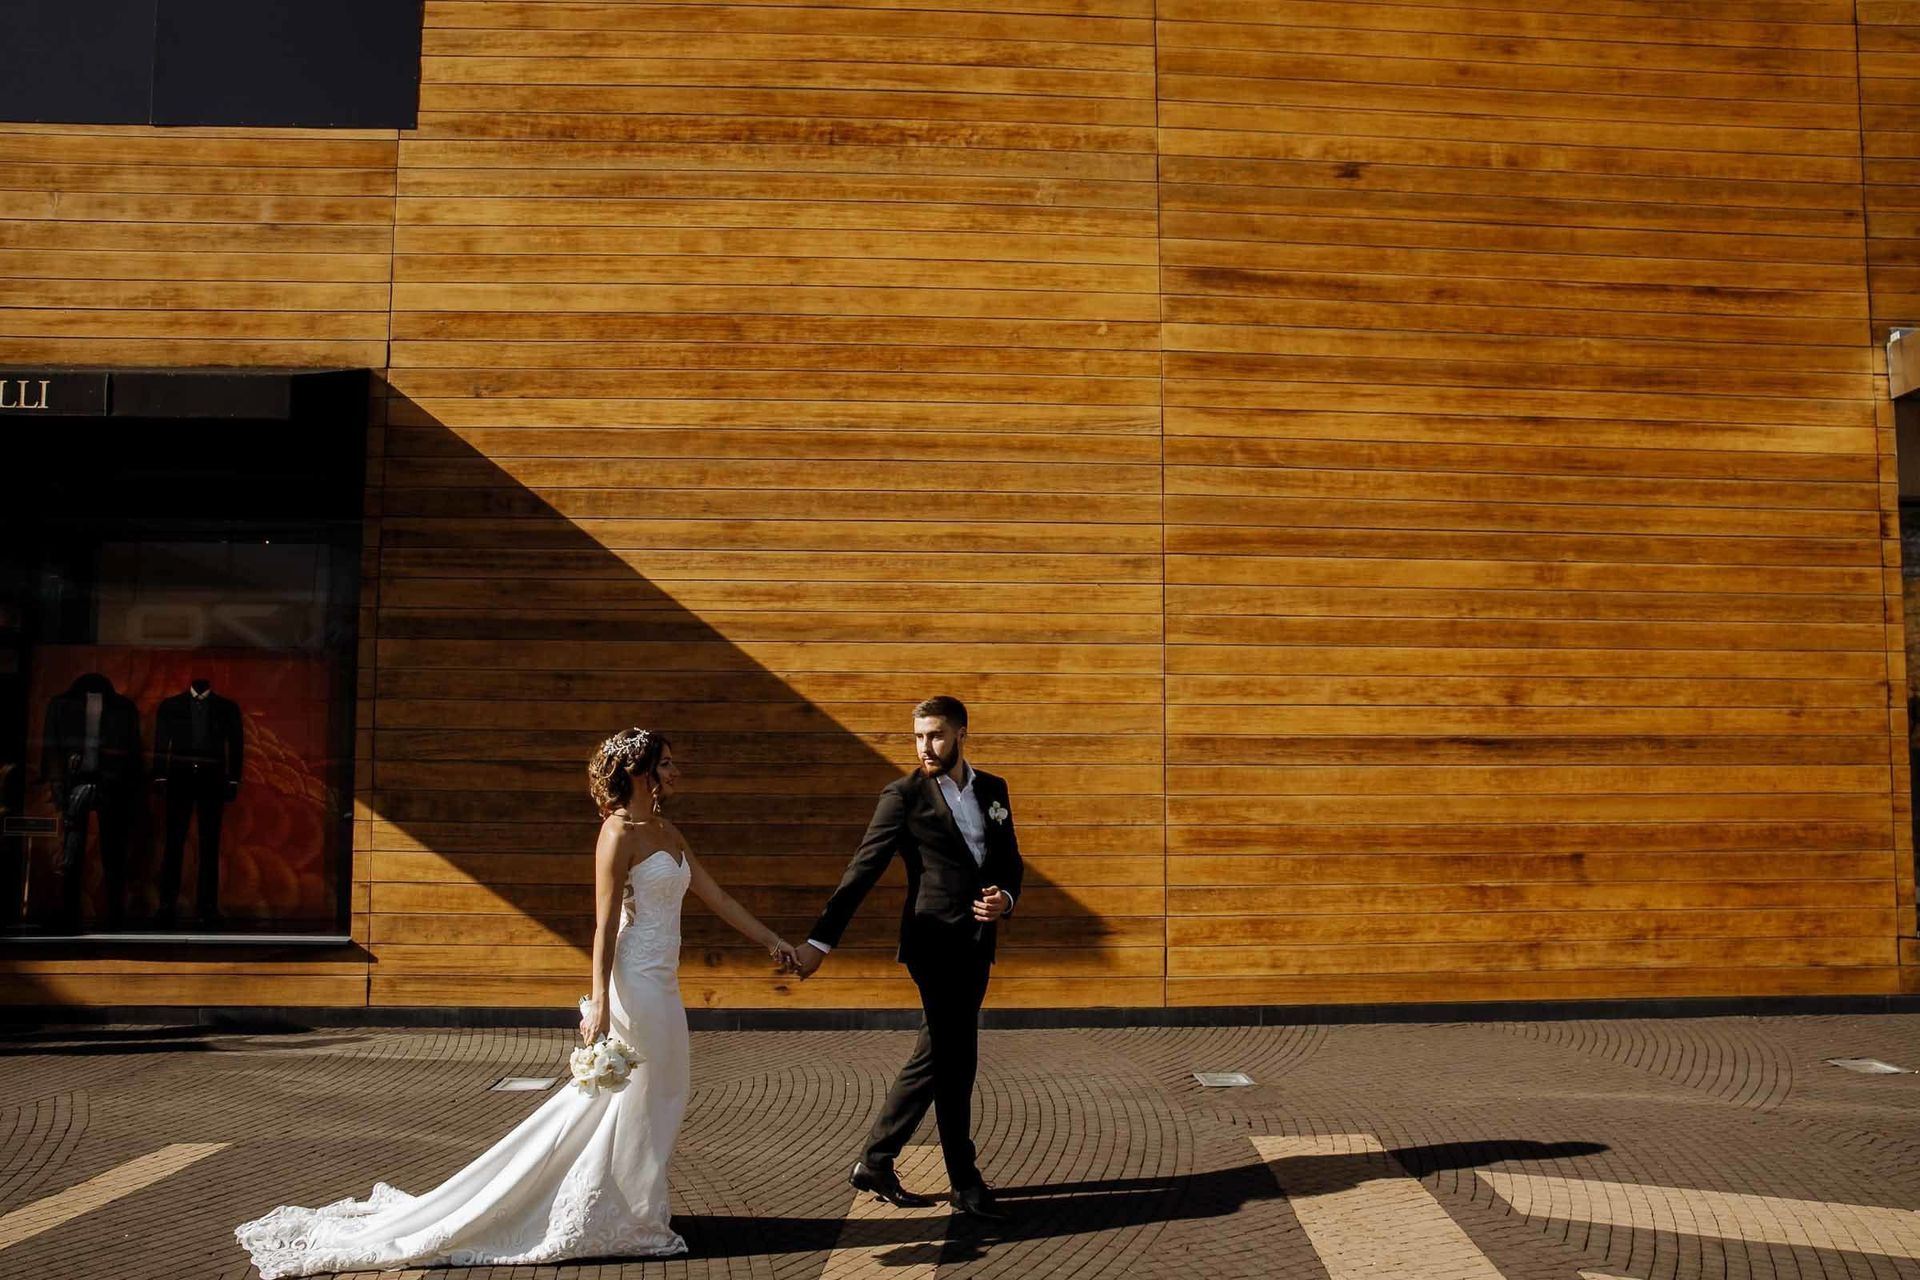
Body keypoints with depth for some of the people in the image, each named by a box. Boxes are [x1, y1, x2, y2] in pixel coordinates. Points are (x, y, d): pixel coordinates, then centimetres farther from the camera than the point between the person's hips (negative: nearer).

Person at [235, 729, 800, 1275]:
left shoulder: (667, 832, 13)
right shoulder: (619, 834, -13)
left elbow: (716, 897, 16)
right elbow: (605, 925, -17)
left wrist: (772, 940, 16)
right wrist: (599, 1003, -21)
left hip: (662, 988, 9)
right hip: (636, 986, -9)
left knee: (656, 1103, 14)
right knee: (631, 1103, -1)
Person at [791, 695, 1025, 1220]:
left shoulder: (992, 789, 10)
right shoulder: (904, 795, -6)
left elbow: (1010, 861, 15)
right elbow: (862, 870, -10)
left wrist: (1006, 898, -9)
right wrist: (820, 940, -16)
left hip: (976, 944, 6)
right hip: (936, 943, -6)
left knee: (935, 1057, 13)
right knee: (955, 1059, -3)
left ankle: (876, 1163, 26)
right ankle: (965, 1182, 10)